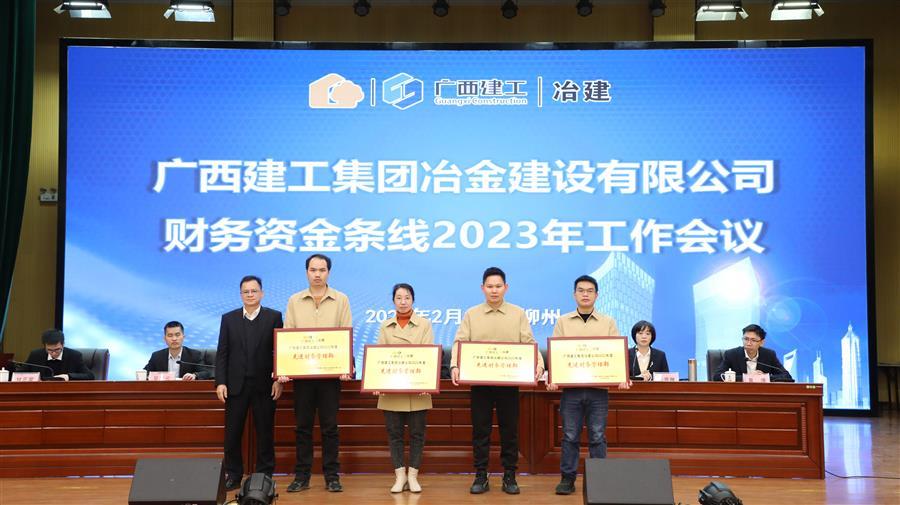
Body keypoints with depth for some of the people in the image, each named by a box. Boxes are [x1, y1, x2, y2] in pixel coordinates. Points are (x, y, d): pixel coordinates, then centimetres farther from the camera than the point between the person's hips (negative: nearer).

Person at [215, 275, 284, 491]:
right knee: (232, 432, 5)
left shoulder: (274, 317, 1)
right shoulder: (228, 318, 7)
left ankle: (265, 476, 14)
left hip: (264, 385, -1)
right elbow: (222, 353, 4)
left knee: (265, 432, 5)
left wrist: (279, 380, -7)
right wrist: (220, 382, -4)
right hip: (236, 384, 2)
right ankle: (233, 475, 16)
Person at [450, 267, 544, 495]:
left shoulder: (518, 314, 5)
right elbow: (460, 343, -1)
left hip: (509, 381, 0)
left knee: (509, 430, 5)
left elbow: (529, 343, 0)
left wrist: (539, 363, -18)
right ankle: (481, 477, 13)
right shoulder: (471, 315, 5)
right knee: (480, 430, 4)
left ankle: (509, 477, 15)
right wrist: (455, 366, -18)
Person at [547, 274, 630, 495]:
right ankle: (567, 478, 13)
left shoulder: (608, 322, 7)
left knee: (597, 437, 4)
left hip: (599, 389, 0)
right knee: (570, 436, 4)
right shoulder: (563, 321, 7)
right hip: (570, 388, 0)